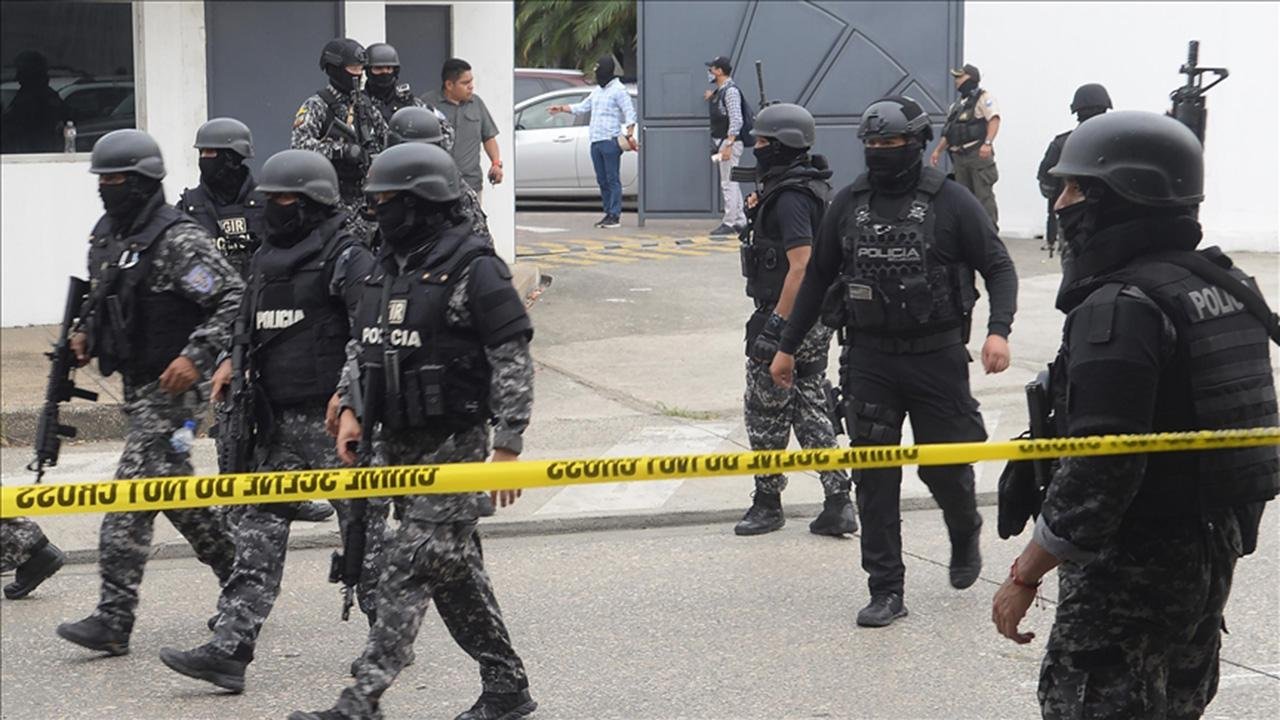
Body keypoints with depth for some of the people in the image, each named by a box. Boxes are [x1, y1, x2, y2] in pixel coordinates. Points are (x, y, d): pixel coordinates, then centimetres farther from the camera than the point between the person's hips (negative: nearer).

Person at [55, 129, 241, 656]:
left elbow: (234, 299, -18)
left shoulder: (179, 240, -16)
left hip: (170, 388, -9)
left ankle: (114, 620, -11)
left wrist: (195, 356, -25)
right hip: (135, 384, 9)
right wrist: (86, 334, 8)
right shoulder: (106, 236, 11)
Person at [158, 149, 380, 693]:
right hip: (280, 419, 8)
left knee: (360, 524, 3)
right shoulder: (267, 260, 15)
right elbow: (251, 327, 25)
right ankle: (230, 648, -1)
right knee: (259, 527, 2)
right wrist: (232, 361, 7)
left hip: (331, 418, -8)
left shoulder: (345, 259, -11)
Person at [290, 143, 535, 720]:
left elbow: (513, 360, -14)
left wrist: (508, 446, -17)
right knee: (454, 571, 13)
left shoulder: (473, 270, -13)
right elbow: (362, 346, 21)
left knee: (409, 570, -10)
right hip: (401, 445, 8)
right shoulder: (388, 266, 12)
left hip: (454, 443, -8)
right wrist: (352, 410, 7)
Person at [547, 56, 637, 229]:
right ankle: (608, 213, 13)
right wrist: (561, 108, 27)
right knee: (602, 180, 8)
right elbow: (582, 107, 29)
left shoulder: (618, 90, -5)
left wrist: (630, 134, -24)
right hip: (595, 141, 8)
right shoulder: (597, 91, 20)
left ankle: (615, 216, -9)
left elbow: (630, 112, -12)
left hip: (610, 141, -8)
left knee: (613, 179, -8)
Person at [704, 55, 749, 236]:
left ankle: (729, 223, -8)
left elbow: (736, 120, -22)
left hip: (730, 142, -10)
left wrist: (728, 145, -26)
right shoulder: (720, 90, 14)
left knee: (729, 184, -9)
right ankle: (739, 221, 18)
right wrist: (712, 97, 21)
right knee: (730, 183, 13)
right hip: (722, 142, 10)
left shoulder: (731, 90, -15)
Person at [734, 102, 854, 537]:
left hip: (788, 318, -10)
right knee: (811, 411, 12)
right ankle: (838, 504, 7)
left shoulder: (790, 198, -19)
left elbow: (801, 264, -27)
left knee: (765, 412, 4)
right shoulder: (812, 190, 12)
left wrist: (776, 323, -28)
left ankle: (767, 504, 16)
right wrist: (761, 211, 19)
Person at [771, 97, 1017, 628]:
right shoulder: (849, 204, 5)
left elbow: (998, 267, -3)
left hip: (936, 357, -3)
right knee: (874, 478, 1)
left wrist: (998, 330, -19)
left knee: (944, 465, 5)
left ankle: (965, 532, 39)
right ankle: (886, 592, 7)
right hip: (869, 359, 3)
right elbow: (817, 277, 14)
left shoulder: (950, 202, -6)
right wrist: (788, 346, 15)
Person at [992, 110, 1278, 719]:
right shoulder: (1224, 287, 7)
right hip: (1213, 555, 9)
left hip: (1131, 571, -9)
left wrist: (1024, 577, -18)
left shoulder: (1119, 308, -21)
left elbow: (1098, 471, -25)